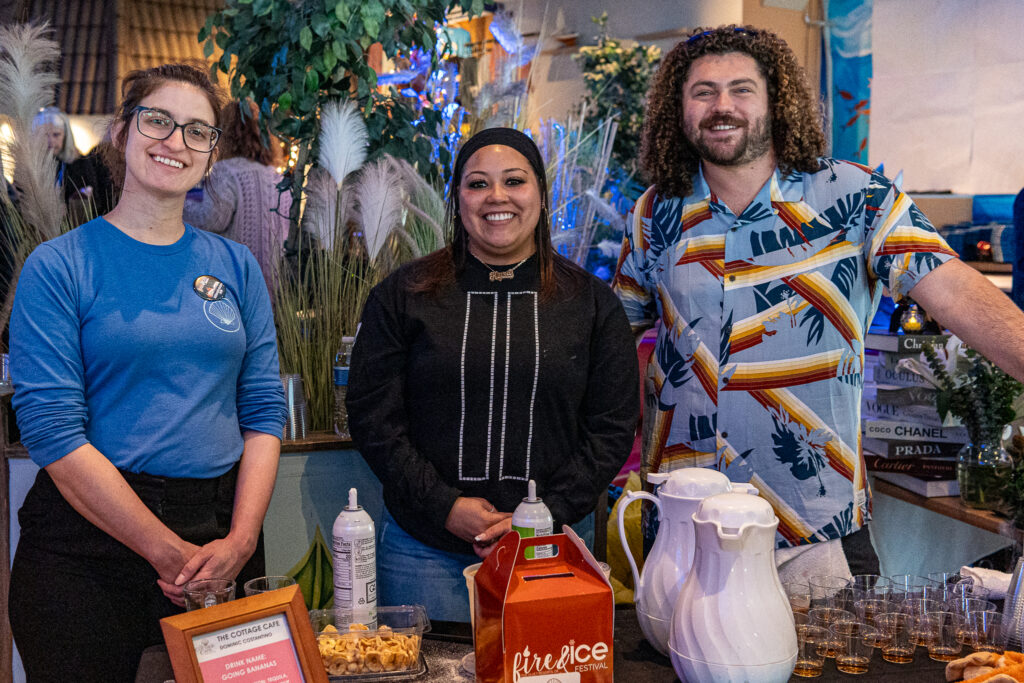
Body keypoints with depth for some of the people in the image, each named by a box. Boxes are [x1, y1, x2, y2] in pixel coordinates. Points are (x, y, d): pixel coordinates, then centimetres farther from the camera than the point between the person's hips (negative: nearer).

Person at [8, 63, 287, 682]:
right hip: (88, 545, -3)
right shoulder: (59, 266, -4)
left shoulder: (236, 265, 7)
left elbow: (265, 410, 4)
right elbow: (54, 432, -12)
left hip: (223, 539, 4)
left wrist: (240, 541, -9)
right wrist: (170, 554, -15)